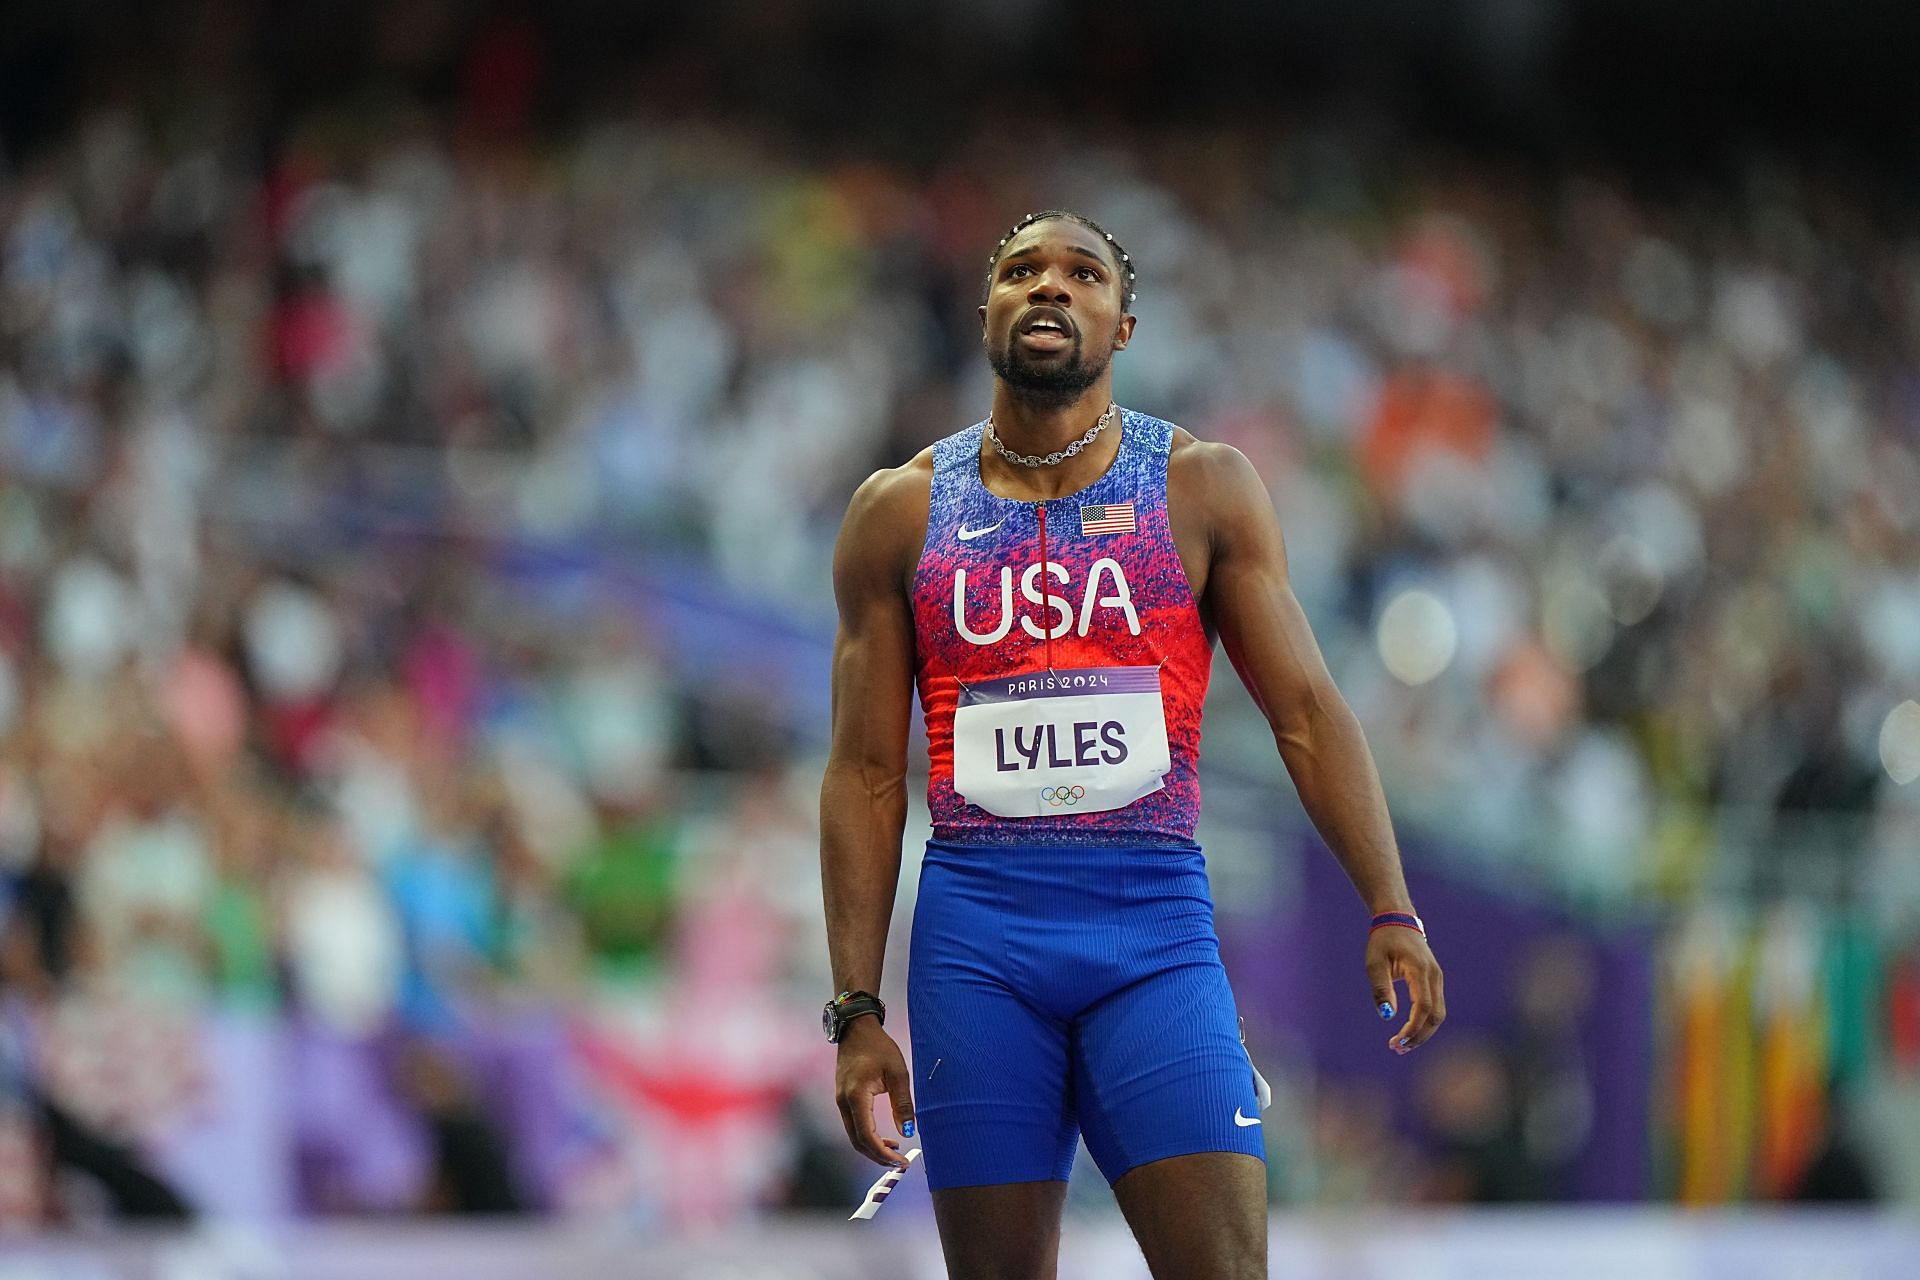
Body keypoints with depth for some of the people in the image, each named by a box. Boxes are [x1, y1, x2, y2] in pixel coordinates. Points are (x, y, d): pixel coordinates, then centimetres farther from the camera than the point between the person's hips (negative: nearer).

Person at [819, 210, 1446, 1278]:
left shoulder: (1203, 488, 7)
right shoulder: (900, 514, 9)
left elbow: (1307, 709, 4)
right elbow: (867, 772, 9)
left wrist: (1390, 911, -7)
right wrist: (858, 1011, 2)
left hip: (1155, 921, -1)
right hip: (975, 930, 1)